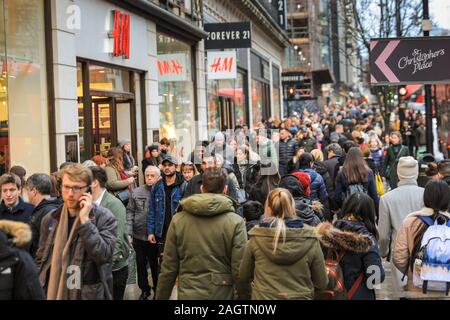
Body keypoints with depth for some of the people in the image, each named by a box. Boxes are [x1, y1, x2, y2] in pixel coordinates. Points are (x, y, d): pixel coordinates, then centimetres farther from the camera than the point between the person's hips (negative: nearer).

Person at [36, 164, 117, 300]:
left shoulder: (104, 217, -10)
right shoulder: (50, 219, 3)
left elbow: (103, 255, -23)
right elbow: (40, 260, 12)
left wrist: (85, 220, -23)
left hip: (91, 294, -3)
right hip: (54, 293, 4)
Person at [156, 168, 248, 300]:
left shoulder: (178, 220, -4)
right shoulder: (236, 222, -10)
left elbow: (168, 268, -1)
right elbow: (240, 270, -11)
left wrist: (161, 297, 10)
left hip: (188, 294, 1)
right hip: (221, 294, -1)